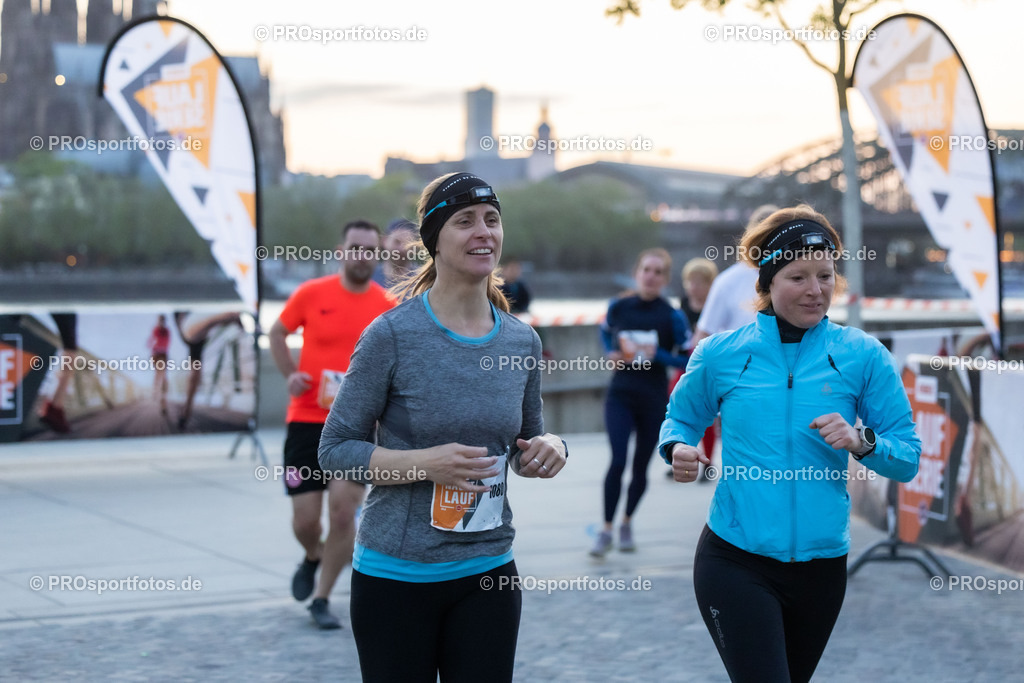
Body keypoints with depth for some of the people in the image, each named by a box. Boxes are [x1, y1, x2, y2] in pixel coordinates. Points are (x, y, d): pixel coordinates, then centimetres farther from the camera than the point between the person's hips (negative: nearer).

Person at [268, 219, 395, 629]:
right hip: (307, 419, 0)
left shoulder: (388, 307, 0)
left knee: (344, 510, -10)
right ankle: (313, 557, 38)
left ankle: (322, 600, 8)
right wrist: (290, 375, -3)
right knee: (304, 519, 1)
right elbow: (277, 334, 12)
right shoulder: (311, 294, -2)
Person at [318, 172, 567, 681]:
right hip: (395, 576, -4)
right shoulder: (393, 334, -11)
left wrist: (548, 449, -5)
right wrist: (424, 463, -22)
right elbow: (334, 450, -9)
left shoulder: (522, 342, 3)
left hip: (489, 574, 4)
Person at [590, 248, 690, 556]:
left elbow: (687, 360, -6)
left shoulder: (672, 317, -8)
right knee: (618, 461, -14)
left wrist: (657, 355, -20)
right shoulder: (618, 307, -2)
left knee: (641, 467, 10)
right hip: (621, 395, 0)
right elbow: (605, 332, 19)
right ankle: (606, 531, -4)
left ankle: (627, 523, 32)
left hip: (654, 400, 0)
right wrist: (611, 353, 1)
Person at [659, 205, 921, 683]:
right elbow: (680, 420, 14)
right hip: (735, 563, -2)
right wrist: (678, 450, -8)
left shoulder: (864, 356, -2)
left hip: (823, 565, 2)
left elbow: (907, 460, 1)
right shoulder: (720, 354, -2)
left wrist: (862, 442, -19)